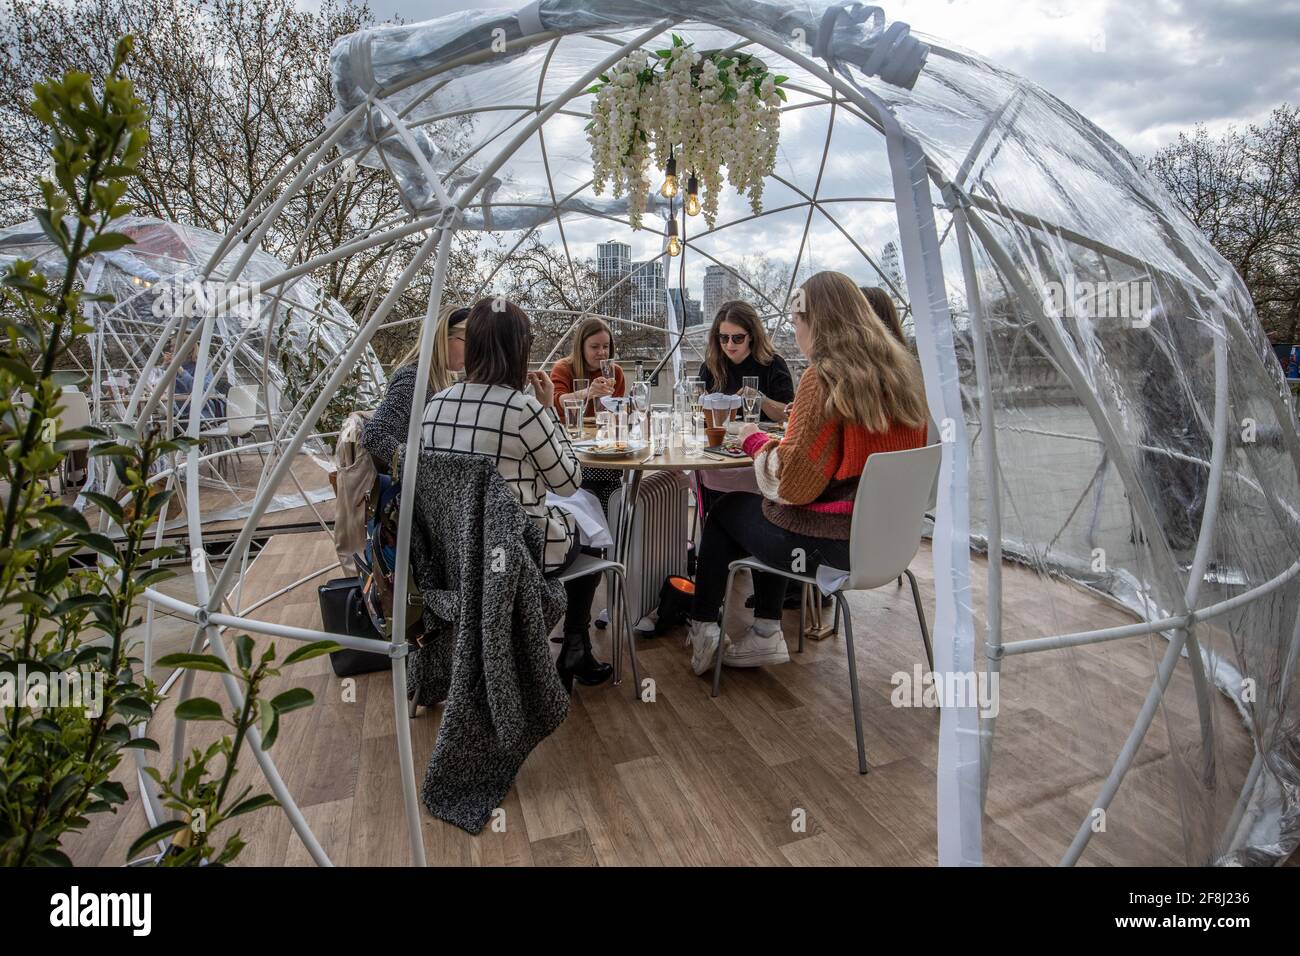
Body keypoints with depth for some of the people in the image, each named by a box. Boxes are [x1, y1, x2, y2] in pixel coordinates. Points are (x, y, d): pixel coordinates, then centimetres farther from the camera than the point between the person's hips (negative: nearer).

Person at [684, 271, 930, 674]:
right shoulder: (903, 371, 3)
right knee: (761, 508, 27)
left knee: (726, 509, 17)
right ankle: (765, 634, 28)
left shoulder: (825, 377, -20)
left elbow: (790, 482, -20)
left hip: (832, 544, -7)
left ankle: (701, 630, 30)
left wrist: (756, 440, -2)